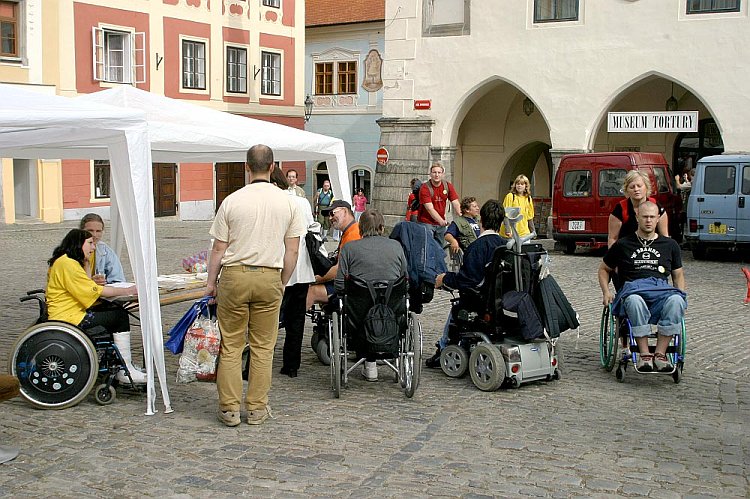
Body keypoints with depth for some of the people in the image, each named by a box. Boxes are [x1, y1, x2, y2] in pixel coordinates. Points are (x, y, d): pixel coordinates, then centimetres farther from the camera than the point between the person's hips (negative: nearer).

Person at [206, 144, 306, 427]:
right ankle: (257, 408, 15)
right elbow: (292, 250, 2)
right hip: (269, 278, 1)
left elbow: (219, 249, -1)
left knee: (231, 345, 7)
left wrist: (212, 282, 10)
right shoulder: (288, 203, 1)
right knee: (263, 347, 9)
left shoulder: (232, 201, -4)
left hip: (234, 276, -1)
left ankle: (229, 408, 11)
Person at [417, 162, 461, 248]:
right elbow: (430, 208, -22)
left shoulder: (448, 186, 0)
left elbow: (456, 204, -4)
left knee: (441, 247, 9)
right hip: (426, 223, -5)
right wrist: (441, 221, -36)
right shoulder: (425, 188, -15)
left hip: (441, 223, 5)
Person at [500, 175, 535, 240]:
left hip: (524, 233, 4)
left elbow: (530, 217, 17)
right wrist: (507, 231, -17)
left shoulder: (528, 199, 11)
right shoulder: (510, 196, -4)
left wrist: (533, 231, 15)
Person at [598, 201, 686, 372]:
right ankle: (644, 354, -35)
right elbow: (604, 269, 27)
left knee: (676, 300, -37)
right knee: (634, 301, -41)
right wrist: (606, 291, 10)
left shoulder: (670, 245, 23)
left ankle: (660, 353, -32)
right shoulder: (623, 244, 18)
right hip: (633, 288, -1)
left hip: (662, 288, 2)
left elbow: (678, 275, 28)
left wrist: (681, 293, 7)